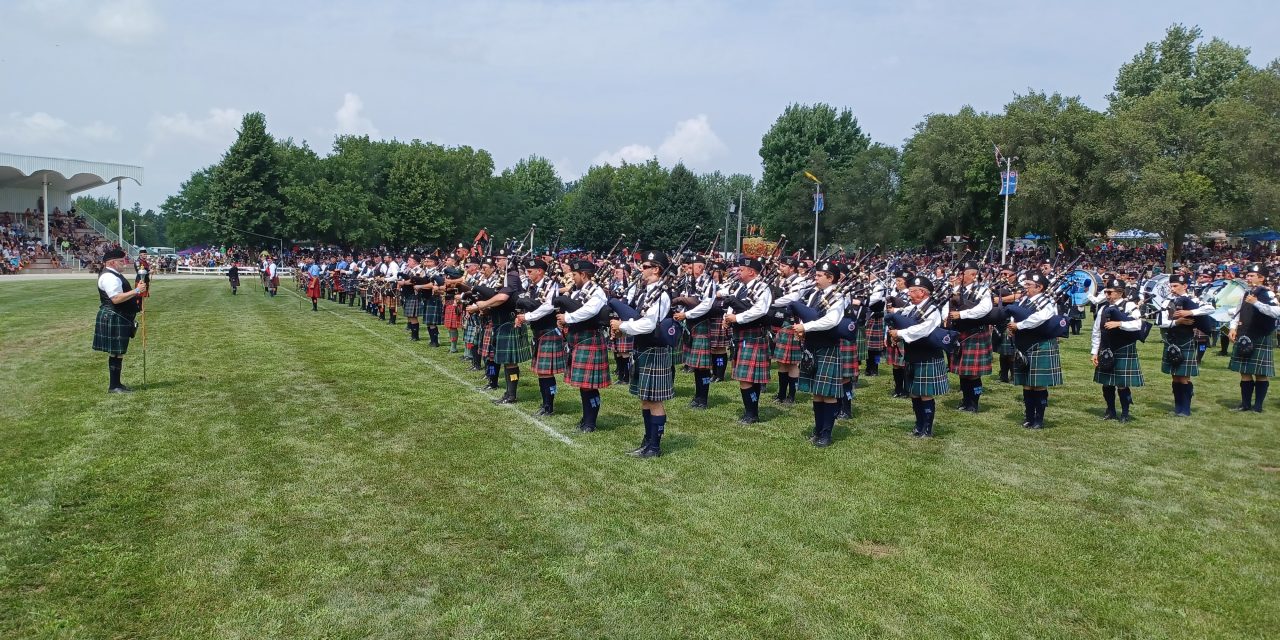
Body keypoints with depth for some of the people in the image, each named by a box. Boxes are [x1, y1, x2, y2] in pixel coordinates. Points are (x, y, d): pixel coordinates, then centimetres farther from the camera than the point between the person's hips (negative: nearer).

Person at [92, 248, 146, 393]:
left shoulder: (114, 275, 17)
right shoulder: (109, 277, -17)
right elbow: (116, 299, -27)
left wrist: (136, 291, 13)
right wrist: (136, 291, -25)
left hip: (119, 319, 11)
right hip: (114, 320, -11)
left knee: (117, 352, 14)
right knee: (116, 353, -6)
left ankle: (116, 383, 21)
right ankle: (113, 386, -1)